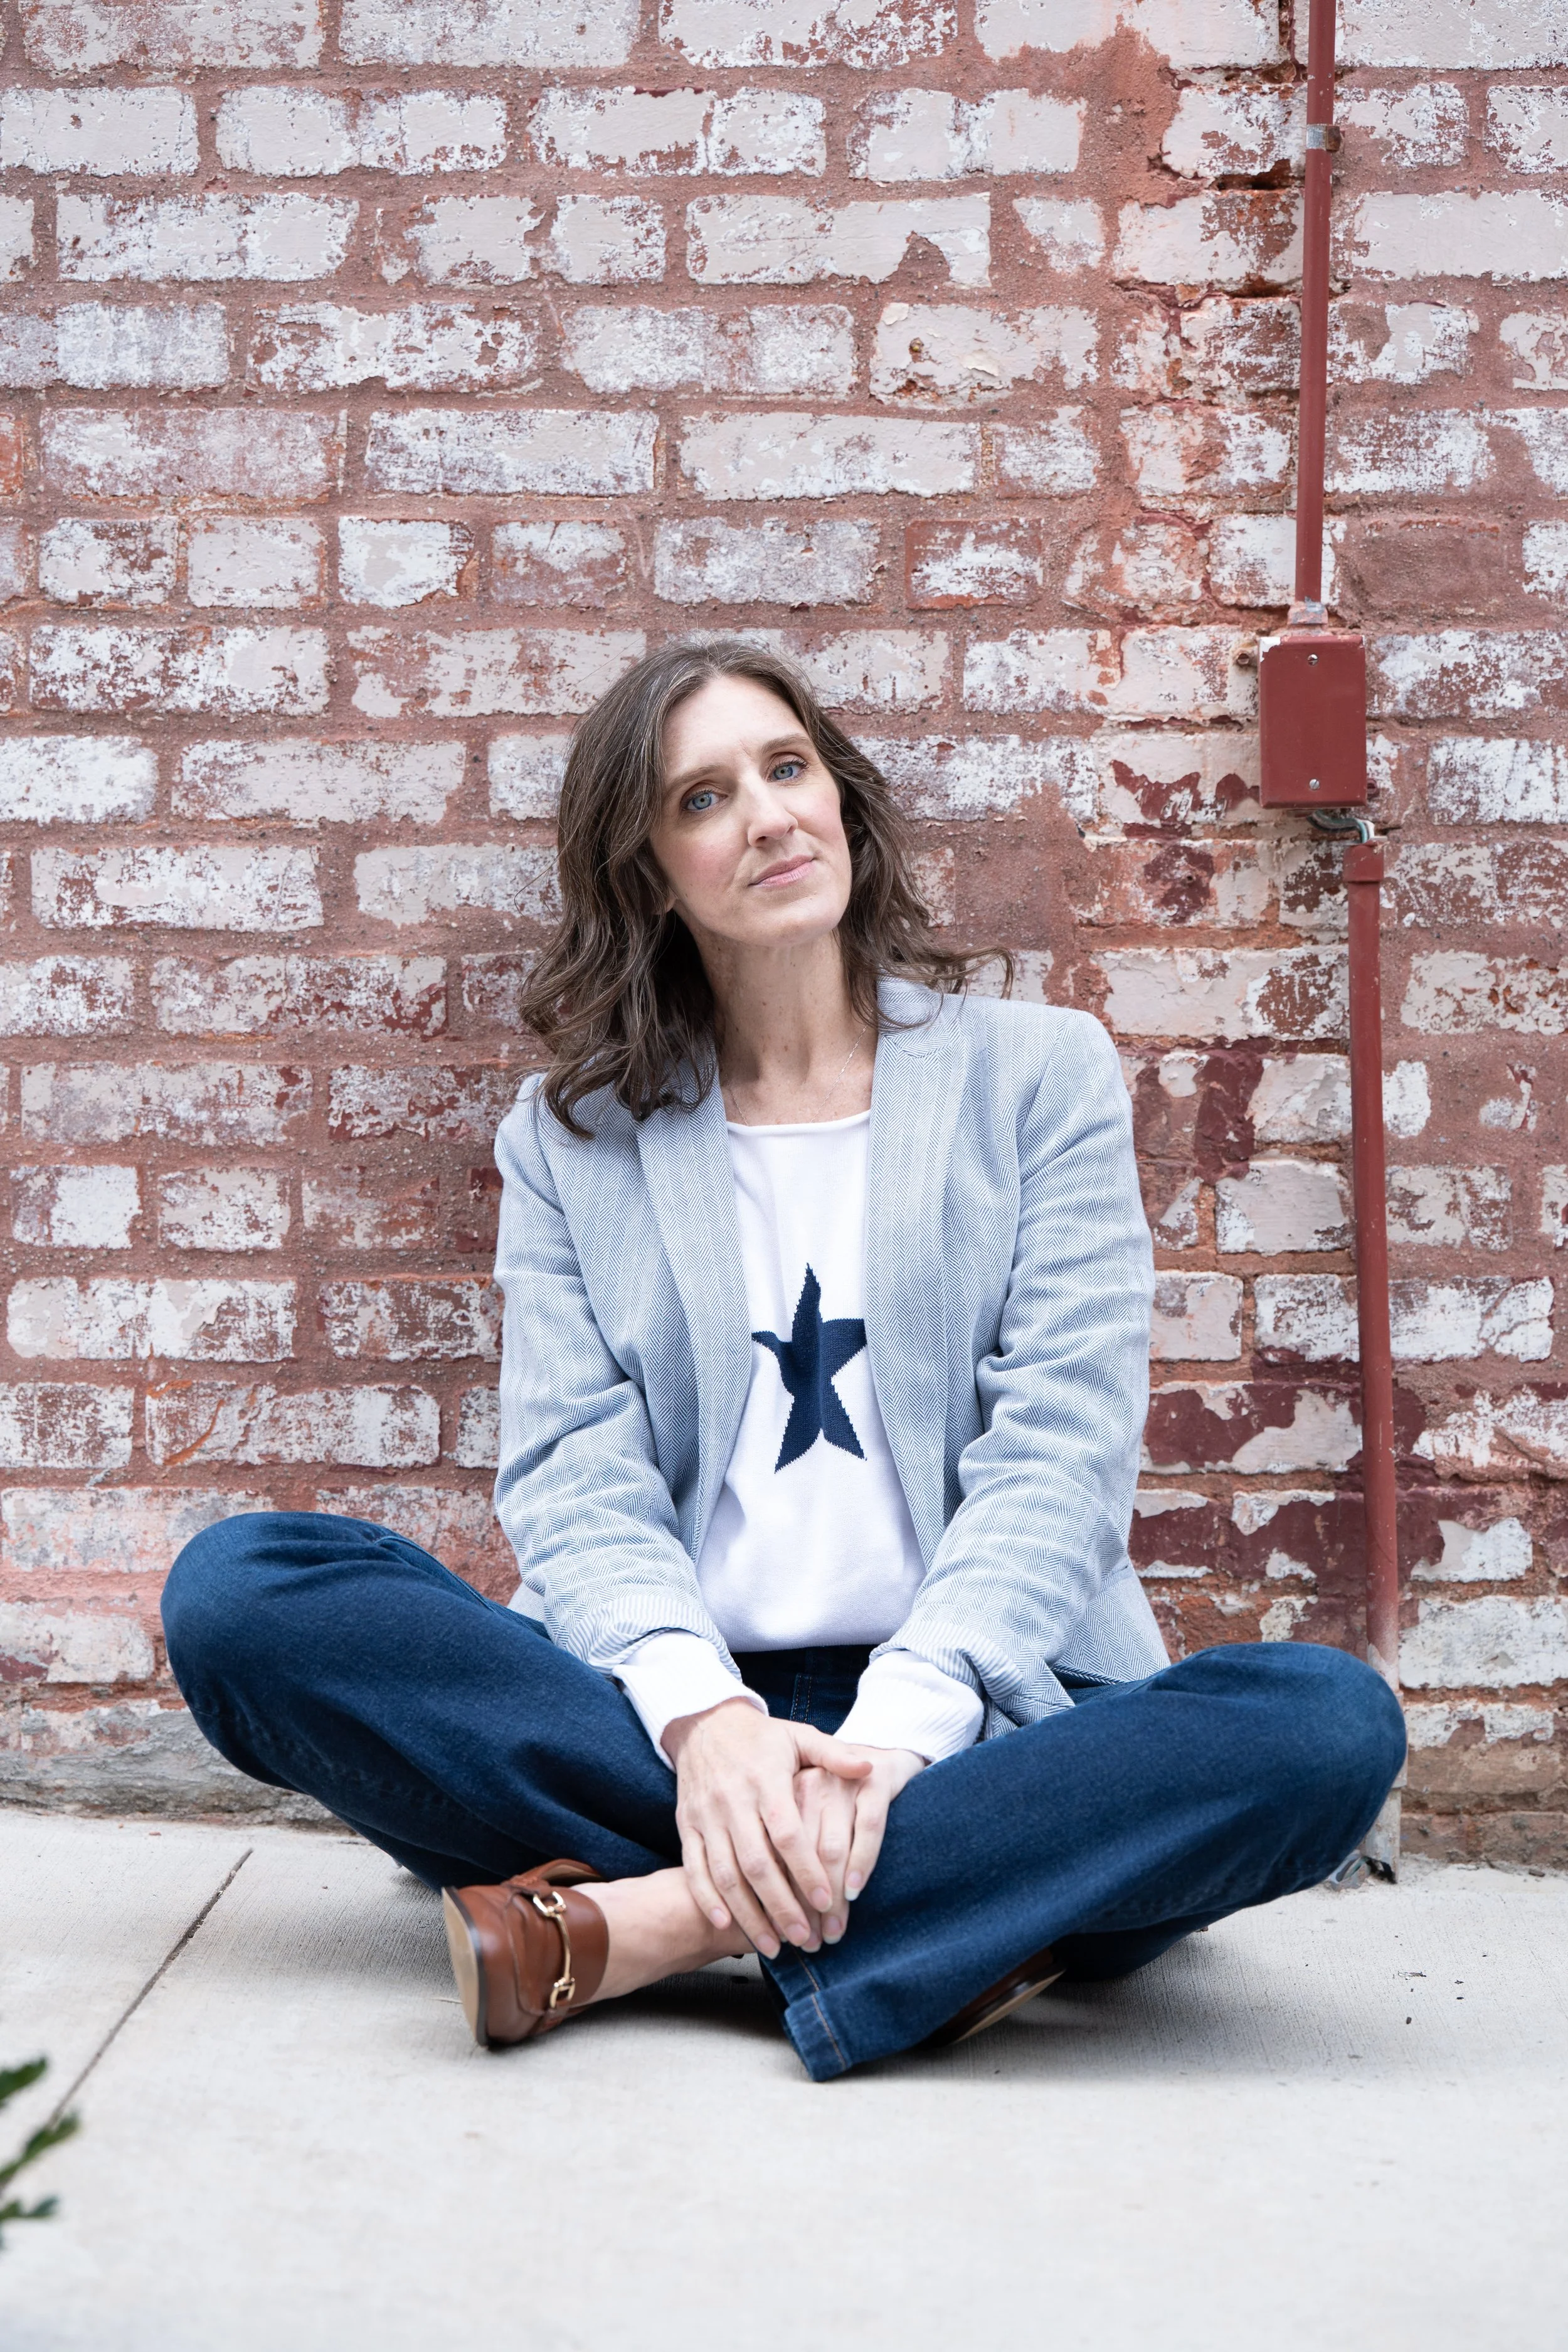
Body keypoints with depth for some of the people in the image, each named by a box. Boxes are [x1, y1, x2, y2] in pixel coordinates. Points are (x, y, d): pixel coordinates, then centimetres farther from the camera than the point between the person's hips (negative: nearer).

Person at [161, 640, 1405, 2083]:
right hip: (662, 1717, 1)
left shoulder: (1040, 1075, 10)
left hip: (975, 1717, -1)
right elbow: (574, 1473, 1)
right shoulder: (569, 1139, 14)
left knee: (1330, 1721, -30)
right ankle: (943, 1911, -25)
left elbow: (1059, 1451, -2)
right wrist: (703, 1718, -21)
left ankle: (644, 1924, -28)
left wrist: (897, 1731, -19)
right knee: (238, 1588, -21)